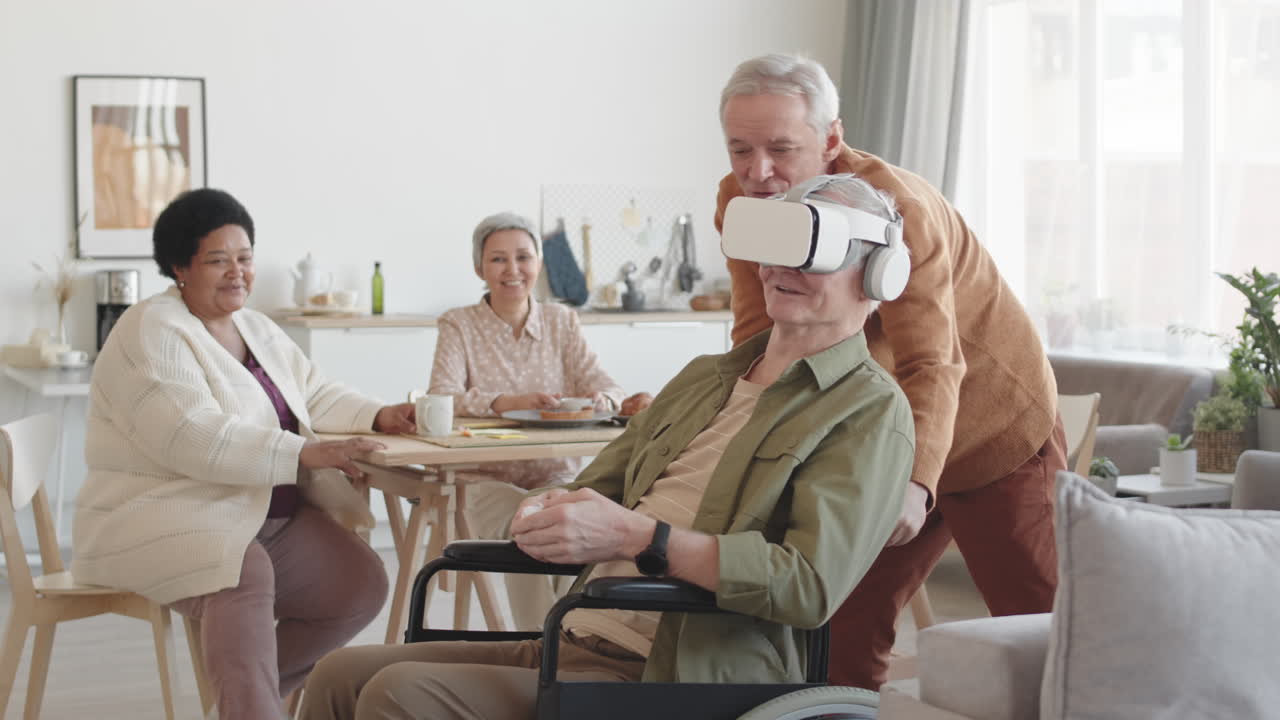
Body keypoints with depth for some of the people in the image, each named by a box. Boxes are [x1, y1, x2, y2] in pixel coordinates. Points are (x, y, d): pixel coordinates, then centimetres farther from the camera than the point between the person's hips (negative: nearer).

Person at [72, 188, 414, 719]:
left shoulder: (259, 331, 16)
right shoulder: (150, 336, -12)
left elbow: (314, 397, 16)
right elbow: (194, 437, -25)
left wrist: (379, 416, -5)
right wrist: (304, 454, -31)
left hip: (273, 517, 8)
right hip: (162, 516, -8)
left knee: (362, 584, -10)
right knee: (246, 575, -37)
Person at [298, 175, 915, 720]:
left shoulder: (870, 410, -4)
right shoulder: (705, 377, 22)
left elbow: (812, 583, -19)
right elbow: (597, 488, 24)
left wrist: (635, 536, -25)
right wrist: (549, 514, -3)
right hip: (574, 645, 8)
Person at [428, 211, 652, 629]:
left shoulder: (561, 322, 14)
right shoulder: (459, 326, 5)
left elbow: (596, 382, 2)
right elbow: (441, 399, -11)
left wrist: (605, 400, -24)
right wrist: (507, 403, -28)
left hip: (557, 476, 2)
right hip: (488, 480, -2)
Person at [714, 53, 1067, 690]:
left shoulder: (894, 204, -28)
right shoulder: (739, 202, -9)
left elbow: (931, 365, -36)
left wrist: (916, 483, -52)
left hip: (994, 432, -6)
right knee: (844, 625, 8)